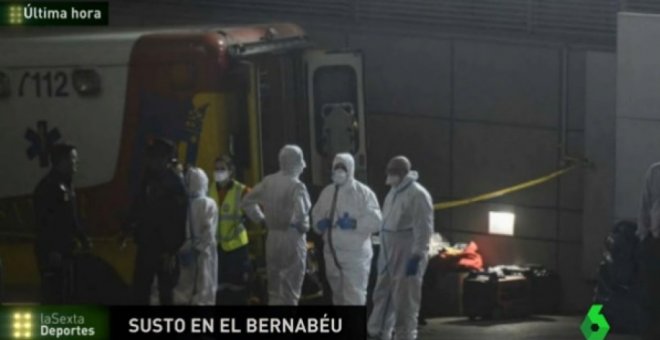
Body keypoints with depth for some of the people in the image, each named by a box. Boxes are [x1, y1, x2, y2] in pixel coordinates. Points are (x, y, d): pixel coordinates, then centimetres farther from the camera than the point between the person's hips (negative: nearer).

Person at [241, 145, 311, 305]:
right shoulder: (296, 186, -16)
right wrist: (303, 226, -11)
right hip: (292, 238, -6)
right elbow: (299, 213, -30)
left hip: (272, 237, 6)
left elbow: (247, 202, 12)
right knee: (290, 292, 0)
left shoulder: (268, 182, 4)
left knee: (274, 289, 15)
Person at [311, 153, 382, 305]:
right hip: (332, 253, 6)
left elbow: (375, 221, -12)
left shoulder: (363, 193, -6)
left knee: (354, 298, -12)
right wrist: (320, 224, -3)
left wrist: (354, 224, -23)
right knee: (339, 296, 18)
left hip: (355, 254, -6)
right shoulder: (327, 192, 11)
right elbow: (316, 215, 19)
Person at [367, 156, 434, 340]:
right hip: (389, 255, 9)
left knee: (405, 303, -5)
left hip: (407, 256, -9)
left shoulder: (417, 195, -13)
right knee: (383, 297, 12)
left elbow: (423, 229, -18)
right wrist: (383, 253, 19)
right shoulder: (394, 192, 15)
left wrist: (417, 257, -22)